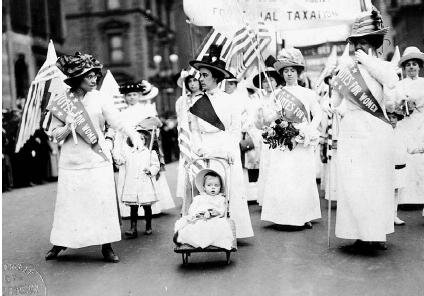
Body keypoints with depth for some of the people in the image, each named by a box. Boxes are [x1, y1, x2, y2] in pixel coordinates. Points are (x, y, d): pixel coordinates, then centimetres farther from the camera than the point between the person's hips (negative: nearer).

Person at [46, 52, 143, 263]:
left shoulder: (100, 99, 1)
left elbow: (118, 123, -6)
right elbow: (55, 135, 3)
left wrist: (134, 136, -23)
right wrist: (68, 127, -17)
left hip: (98, 159, 0)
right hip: (71, 162, 0)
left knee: (103, 202, 0)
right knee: (68, 203, 5)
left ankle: (107, 246, 12)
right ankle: (60, 243, 24)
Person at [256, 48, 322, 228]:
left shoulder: (308, 93, 9)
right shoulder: (278, 95, 10)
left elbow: (318, 114, 7)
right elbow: (266, 119, 7)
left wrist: (310, 130, -9)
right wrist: (278, 113, -13)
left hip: (303, 143, 0)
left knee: (304, 179, -1)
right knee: (282, 179, -6)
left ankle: (304, 216, 8)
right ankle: (283, 216, -1)